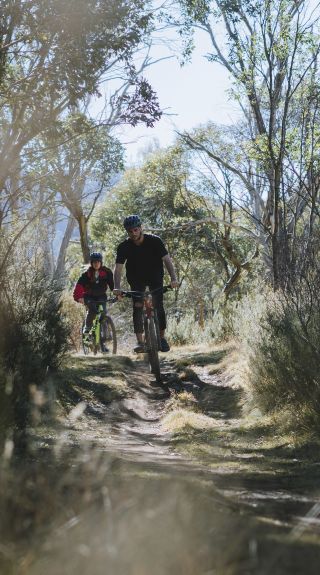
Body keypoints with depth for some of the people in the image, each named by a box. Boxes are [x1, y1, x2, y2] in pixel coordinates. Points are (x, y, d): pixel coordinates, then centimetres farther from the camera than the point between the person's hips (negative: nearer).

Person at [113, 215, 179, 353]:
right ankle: (139, 341, -11)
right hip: (136, 279, 1)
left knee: (158, 305, -13)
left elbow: (166, 259, -27)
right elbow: (118, 268, -25)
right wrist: (117, 287, -42)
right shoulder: (124, 247, -20)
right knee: (137, 307, -13)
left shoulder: (154, 241, -23)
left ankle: (162, 338, 0)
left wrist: (173, 278, -41)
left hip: (155, 276, -1)